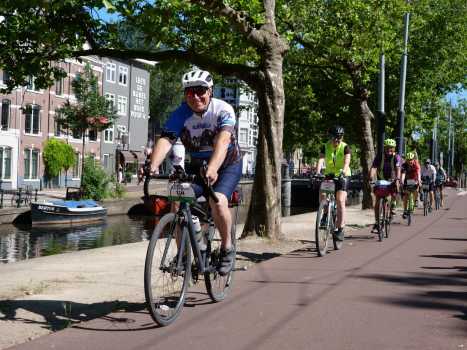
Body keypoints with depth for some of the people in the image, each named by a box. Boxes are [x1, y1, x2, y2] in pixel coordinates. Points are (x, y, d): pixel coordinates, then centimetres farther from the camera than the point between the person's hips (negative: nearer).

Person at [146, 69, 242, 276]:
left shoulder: (223, 110, -24)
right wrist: (152, 167, -50)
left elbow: (223, 140, -40)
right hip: (197, 166, 3)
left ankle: (227, 249, -6)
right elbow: (165, 141, -31)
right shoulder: (180, 115, -16)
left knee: (218, 200, -30)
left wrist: (213, 169, -58)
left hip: (228, 165, -3)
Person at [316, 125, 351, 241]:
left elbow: (347, 161, -25)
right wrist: (317, 172, -37)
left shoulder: (345, 147, -11)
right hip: (328, 175, 3)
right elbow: (321, 160, -19)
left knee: (340, 201, -16)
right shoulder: (325, 147, -5)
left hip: (342, 176, -3)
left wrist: (343, 171, -46)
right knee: (322, 197, -18)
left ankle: (340, 229, -13)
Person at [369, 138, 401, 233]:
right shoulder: (379, 157, -13)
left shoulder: (396, 157, -13)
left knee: (394, 192, -29)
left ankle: (393, 204, 4)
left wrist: (397, 179, -45)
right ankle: (377, 223, -3)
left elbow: (398, 168, -28)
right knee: (378, 201, -8)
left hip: (392, 180, 0)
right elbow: (373, 168, -25)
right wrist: (371, 178, -43)